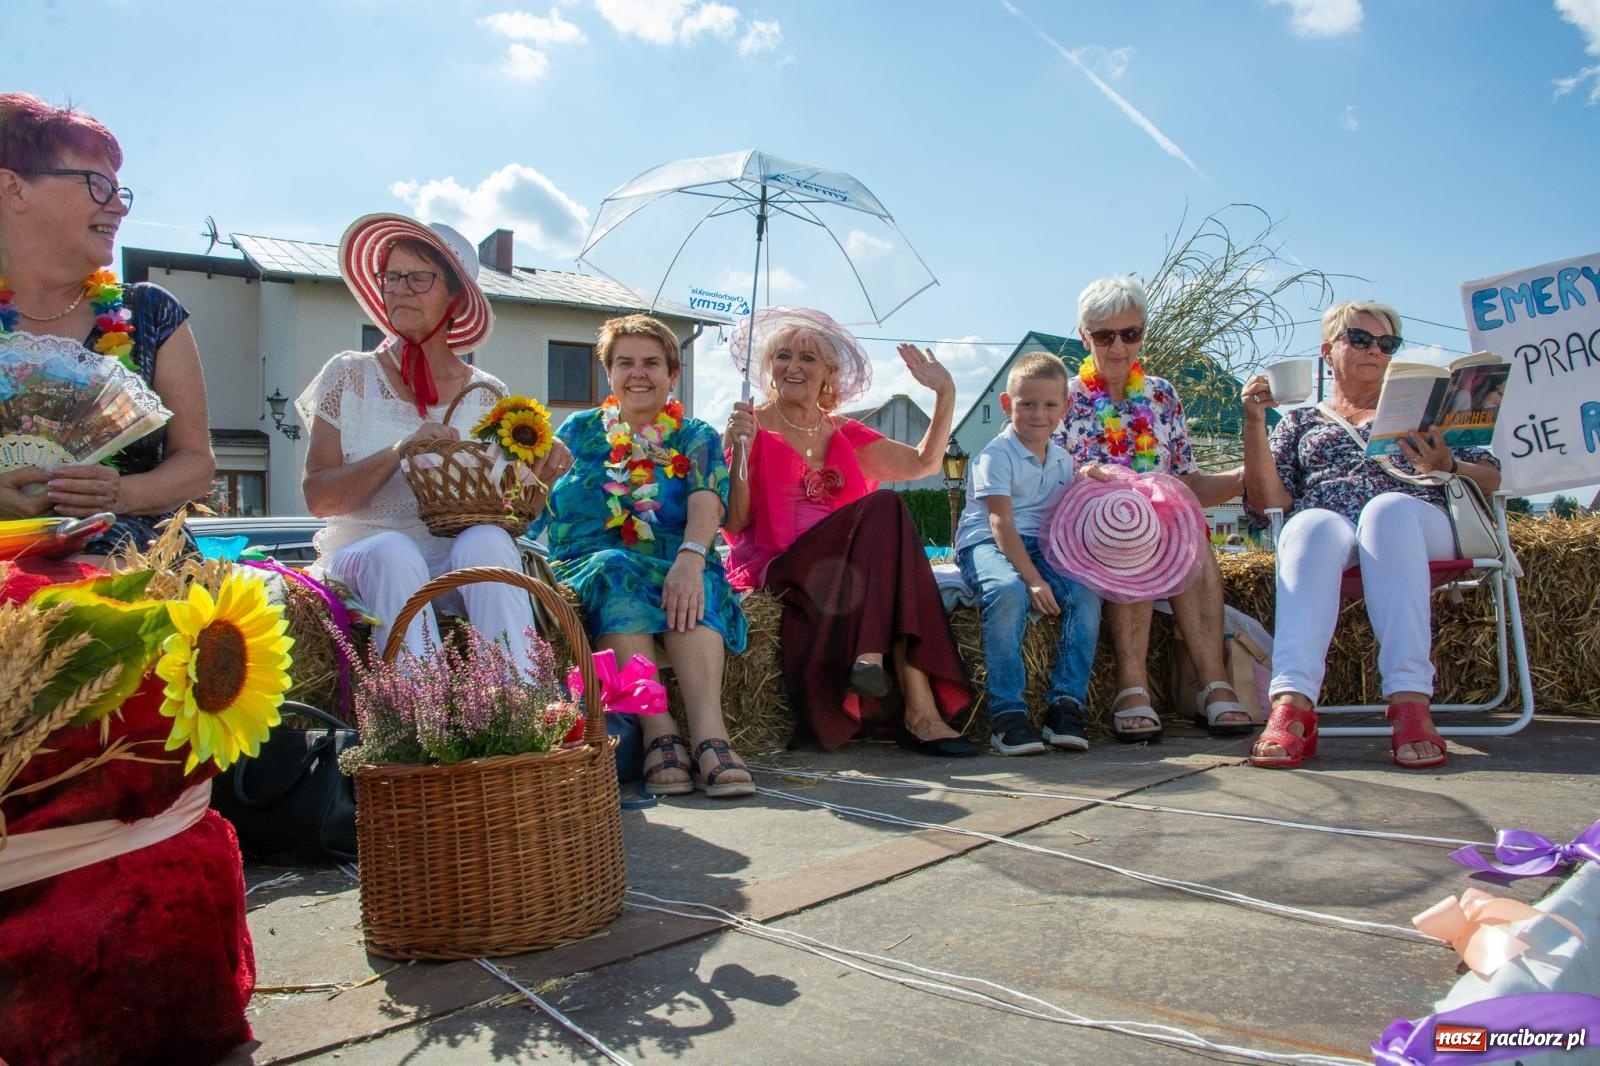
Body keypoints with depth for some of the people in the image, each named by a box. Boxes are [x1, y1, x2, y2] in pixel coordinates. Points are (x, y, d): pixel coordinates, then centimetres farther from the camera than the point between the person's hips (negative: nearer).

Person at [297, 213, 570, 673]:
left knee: (486, 541, -33)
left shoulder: (487, 395, 9)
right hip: (362, 556, -1)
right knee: (393, 551, -35)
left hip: (459, 565, 1)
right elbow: (317, 496, -3)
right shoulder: (350, 376, 6)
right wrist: (399, 452, -19)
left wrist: (539, 477, -12)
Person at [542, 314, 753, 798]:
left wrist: (690, 558, -30)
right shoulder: (579, 431, 19)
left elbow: (706, 502, -10)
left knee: (696, 578, -34)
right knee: (616, 567, -34)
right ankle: (658, 733, -44)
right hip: (587, 572, 1)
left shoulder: (697, 439, 12)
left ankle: (709, 734, -49)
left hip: (673, 573, 0)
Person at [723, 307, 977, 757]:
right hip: (774, 567, -5)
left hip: (844, 571, 5)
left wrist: (945, 394, 13)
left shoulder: (843, 433, 21)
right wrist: (739, 449, -15)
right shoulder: (751, 427, 6)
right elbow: (734, 523, -3)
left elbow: (923, 462, 19)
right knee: (885, 507, -27)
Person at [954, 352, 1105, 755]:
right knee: (1008, 592, -37)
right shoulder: (997, 454, -8)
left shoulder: (1062, 459, 14)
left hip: (1038, 546, 6)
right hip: (986, 543, -6)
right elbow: (1001, 523, -17)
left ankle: (1066, 704, -14)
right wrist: (1033, 579, -26)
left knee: (1085, 592, -22)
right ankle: (1006, 713, -30)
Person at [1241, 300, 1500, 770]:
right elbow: (1267, 500, 11)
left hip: (1413, 521, 1)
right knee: (1312, 525, -38)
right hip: (1325, 524, 0)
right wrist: (1254, 423, 1)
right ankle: (1292, 706, -54)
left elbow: (1491, 479, 17)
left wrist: (1446, 465, -5)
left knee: (1386, 509, -37)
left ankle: (1411, 704, -48)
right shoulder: (1300, 421, 27)